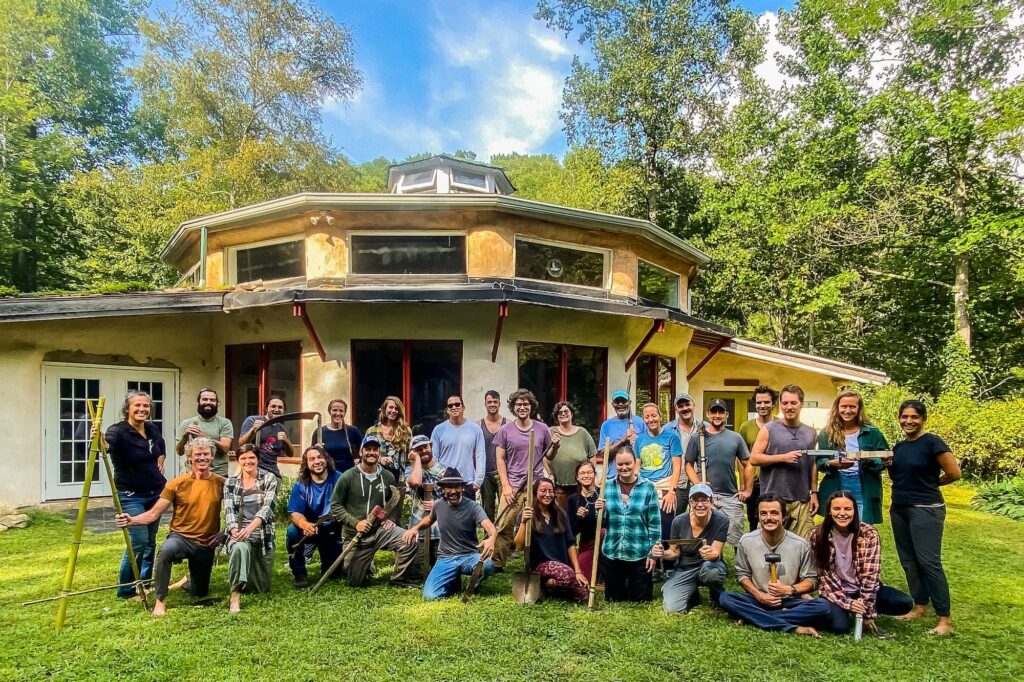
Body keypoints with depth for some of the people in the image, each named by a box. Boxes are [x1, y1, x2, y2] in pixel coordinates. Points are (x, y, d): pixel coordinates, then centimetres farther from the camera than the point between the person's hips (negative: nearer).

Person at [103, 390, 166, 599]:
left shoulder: (152, 429, 2)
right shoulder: (118, 431, -17)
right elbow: (107, 444, -41)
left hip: (155, 492, 6)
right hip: (131, 496, -6)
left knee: (150, 541, 13)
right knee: (138, 542, -11)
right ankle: (125, 590, 8)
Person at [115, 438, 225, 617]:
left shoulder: (221, 483, -6)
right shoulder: (177, 484, -8)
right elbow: (154, 514, -10)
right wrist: (131, 520, -27)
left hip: (206, 544, 2)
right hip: (180, 537, -2)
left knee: (199, 593, 13)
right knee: (165, 551, -39)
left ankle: (187, 581, 50)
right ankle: (160, 601, -19)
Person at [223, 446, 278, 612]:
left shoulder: (269, 479, -2)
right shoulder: (230, 483, 5)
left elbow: (267, 507, -15)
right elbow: (229, 510, -5)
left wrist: (250, 527, -32)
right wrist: (234, 530, -26)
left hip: (263, 535, 1)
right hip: (238, 533, 0)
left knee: (261, 587, 7)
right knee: (240, 547, -40)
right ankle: (235, 597, -30)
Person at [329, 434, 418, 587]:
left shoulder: (388, 477, 0)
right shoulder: (348, 477, -10)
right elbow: (335, 506, -8)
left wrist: (390, 518, 2)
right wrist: (355, 523, -19)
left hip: (380, 529, 2)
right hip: (355, 535, -2)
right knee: (356, 583, 4)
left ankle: (399, 579, -1)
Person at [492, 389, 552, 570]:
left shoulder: (542, 429, 6)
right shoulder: (505, 431, 3)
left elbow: (547, 456, 15)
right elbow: (500, 460, 3)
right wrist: (506, 486, -5)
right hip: (513, 486, -1)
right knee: (504, 527, -6)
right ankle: (497, 563, 6)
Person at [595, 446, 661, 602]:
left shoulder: (648, 488, -6)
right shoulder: (607, 487, 1)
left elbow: (655, 523, -3)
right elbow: (601, 523, 6)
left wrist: (653, 553, -5)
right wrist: (599, 511, -15)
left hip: (639, 554, -2)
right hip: (611, 553, 3)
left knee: (640, 599, 11)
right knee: (613, 599, 15)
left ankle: (648, 584, 39)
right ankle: (622, 589, 43)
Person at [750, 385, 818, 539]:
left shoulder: (810, 433, 13)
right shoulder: (769, 429, 1)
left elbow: (813, 465, 16)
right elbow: (754, 458, -5)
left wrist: (814, 493, 9)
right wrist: (783, 458, -13)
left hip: (802, 501, 3)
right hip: (774, 499, -3)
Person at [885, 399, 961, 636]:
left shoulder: (932, 443, -11)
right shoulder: (899, 446, 11)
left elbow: (954, 473, -13)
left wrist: (931, 483, 2)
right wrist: (888, 465, 0)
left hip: (925, 510, -7)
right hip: (899, 509, 8)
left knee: (929, 562, -8)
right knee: (908, 561, 12)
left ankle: (944, 619, -1)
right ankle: (919, 607, 24)